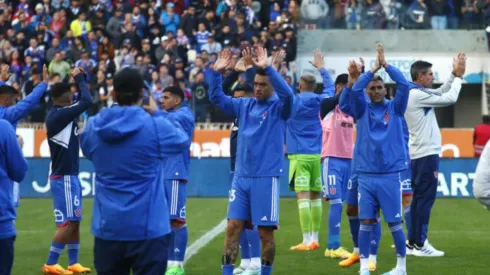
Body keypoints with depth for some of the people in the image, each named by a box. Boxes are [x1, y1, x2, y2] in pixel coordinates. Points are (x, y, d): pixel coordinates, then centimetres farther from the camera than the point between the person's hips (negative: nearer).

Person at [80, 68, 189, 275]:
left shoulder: (93, 127, 0)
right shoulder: (155, 126, -11)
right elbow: (183, 141, 10)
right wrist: (157, 114, 23)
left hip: (107, 227, 4)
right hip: (147, 227, -4)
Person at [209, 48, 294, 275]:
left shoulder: (279, 107, -4)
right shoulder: (244, 105, 10)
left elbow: (287, 94, -25)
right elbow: (216, 97, 11)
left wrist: (267, 68, -33)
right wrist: (217, 72, -6)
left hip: (266, 178, -5)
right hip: (241, 177, 5)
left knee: (265, 232, 1)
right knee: (233, 227, 1)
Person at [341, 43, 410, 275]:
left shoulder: (394, 108, 6)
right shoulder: (362, 110, 7)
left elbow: (404, 85, -8)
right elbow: (355, 90, -10)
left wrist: (385, 65, -9)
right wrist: (373, 69, -11)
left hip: (390, 175, -1)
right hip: (366, 175, 1)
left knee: (394, 222, 1)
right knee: (366, 222, -1)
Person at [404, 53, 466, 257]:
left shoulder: (415, 93, 12)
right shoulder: (417, 95, -17)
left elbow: (441, 93, 17)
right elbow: (450, 98, -15)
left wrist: (454, 74, 7)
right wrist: (459, 76, -4)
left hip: (419, 154, 10)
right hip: (427, 154, -10)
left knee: (419, 198, 11)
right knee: (426, 199, -7)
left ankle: (414, 242, 13)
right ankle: (419, 244, -7)